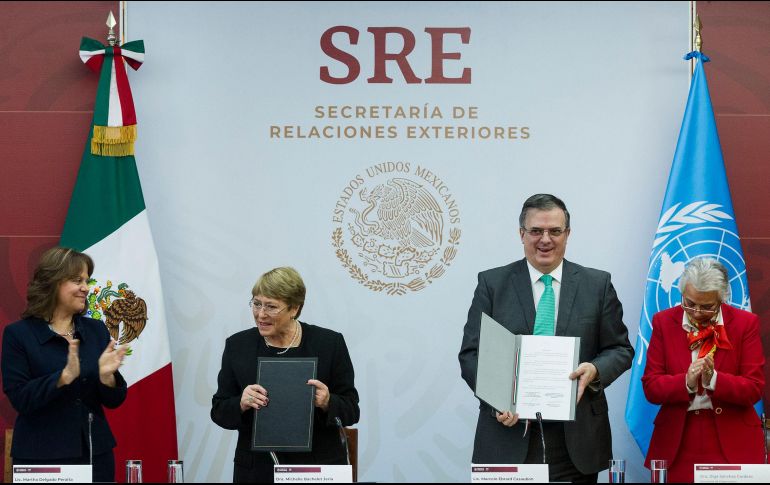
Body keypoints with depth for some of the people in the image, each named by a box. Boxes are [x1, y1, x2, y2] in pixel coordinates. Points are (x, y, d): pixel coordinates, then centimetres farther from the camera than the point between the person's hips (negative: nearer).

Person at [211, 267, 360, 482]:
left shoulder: (330, 343, -4)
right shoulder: (237, 346, 1)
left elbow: (351, 411, -1)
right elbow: (219, 412, 4)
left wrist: (327, 403, -21)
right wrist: (241, 404, -17)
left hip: (318, 469, -1)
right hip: (257, 470, 2)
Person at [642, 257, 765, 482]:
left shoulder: (746, 323, 0)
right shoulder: (663, 322, 3)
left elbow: (754, 388, -5)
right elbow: (651, 387, -2)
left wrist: (713, 379, -21)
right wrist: (687, 382, -20)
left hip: (733, 446, -1)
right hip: (677, 446, 1)